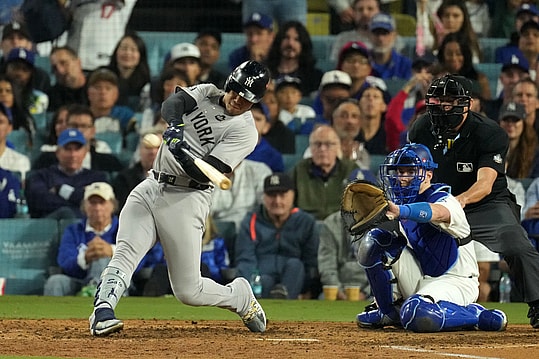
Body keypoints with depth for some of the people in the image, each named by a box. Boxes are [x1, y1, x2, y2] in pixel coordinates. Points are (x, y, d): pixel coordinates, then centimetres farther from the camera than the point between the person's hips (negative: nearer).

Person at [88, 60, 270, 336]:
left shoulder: (245, 131, -6)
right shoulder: (206, 93, 10)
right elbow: (173, 103, -11)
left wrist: (183, 154, -35)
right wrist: (176, 125, -32)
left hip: (186, 200, -5)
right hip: (150, 188, 5)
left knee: (188, 290, -5)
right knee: (125, 253, -20)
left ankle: (241, 297, 21)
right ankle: (102, 312, -32)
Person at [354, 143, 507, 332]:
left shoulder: (446, 201, -17)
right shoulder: (404, 204, 7)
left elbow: (437, 212, -45)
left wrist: (399, 211, -64)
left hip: (453, 281, -7)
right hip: (419, 280, 7)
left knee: (417, 315, -38)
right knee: (373, 241, -7)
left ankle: (480, 316, -12)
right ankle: (388, 311, 3)